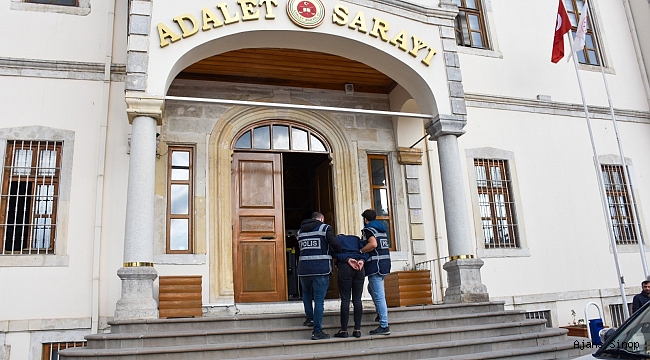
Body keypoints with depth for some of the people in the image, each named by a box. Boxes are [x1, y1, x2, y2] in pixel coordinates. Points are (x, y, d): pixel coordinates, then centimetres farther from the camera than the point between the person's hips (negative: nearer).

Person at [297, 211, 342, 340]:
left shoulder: (300, 231, 17)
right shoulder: (325, 228, 0)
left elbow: (301, 248, 16)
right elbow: (336, 244, -11)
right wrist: (340, 254, 10)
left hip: (304, 269, 5)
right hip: (321, 269, -4)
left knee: (306, 293, 29)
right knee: (319, 300, -2)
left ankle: (310, 318, 28)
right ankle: (317, 331, -1)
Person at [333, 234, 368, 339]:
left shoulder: (338, 238, 18)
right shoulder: (356, 238, 28)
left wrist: (348, 259, -13)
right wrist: (362, 260, -6)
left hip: (345, 267, -3)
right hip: (359, 269, 3)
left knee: (345, 300, -2)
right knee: (357, 300, 5)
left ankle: (344, 330, -1)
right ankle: (357, 330, 5)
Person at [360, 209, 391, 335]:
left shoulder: (368, 229, -6)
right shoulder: (382, 230, 19)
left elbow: (373, 244, -25)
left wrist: (360, 251, -12)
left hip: (375, 265, -9)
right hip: (385, 264, 9)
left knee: (378, 296, -8)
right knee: (372, 289, 27)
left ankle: (384, 326, -8)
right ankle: (380, 313, 22)